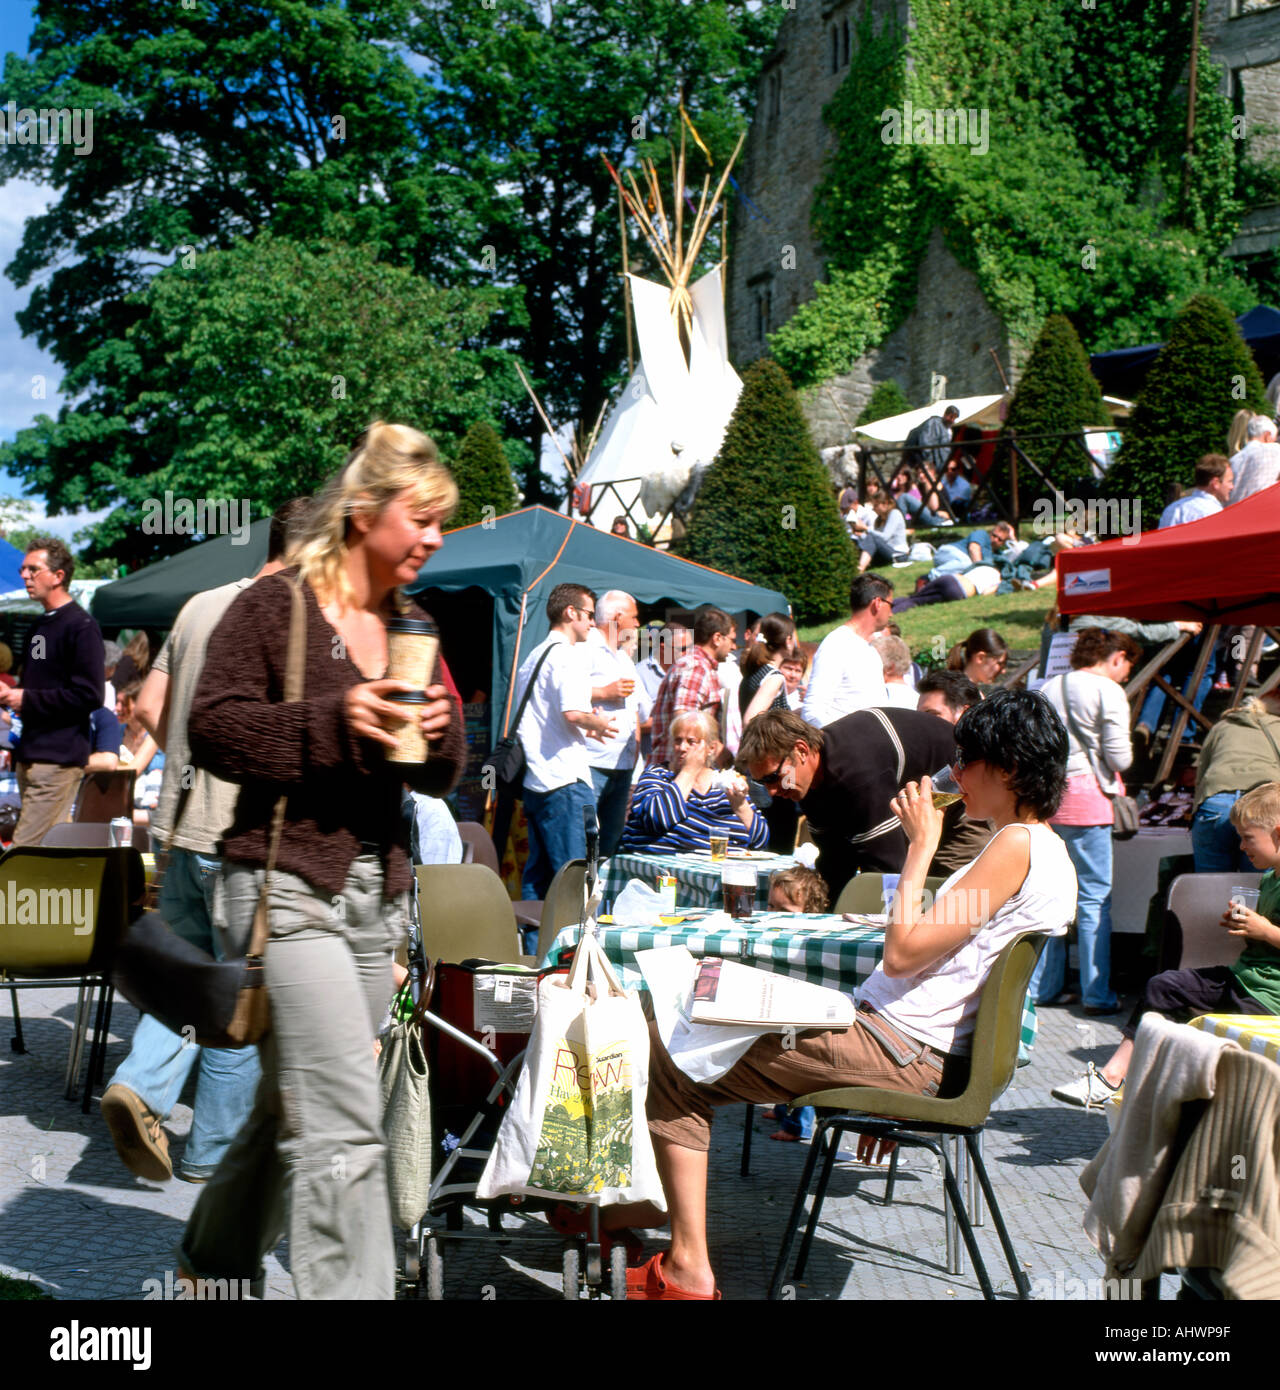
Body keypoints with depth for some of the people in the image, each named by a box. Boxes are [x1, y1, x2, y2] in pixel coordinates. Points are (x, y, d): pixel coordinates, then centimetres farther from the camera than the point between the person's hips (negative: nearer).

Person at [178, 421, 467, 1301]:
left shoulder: (413, 626, 15)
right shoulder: (275, 606, -5)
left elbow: (440, 778, 16)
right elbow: (213, 728, -12)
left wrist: (441, 731, -6)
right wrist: (335, 721, -22)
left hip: (379, 892, 7)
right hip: (288, 886, -7)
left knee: (295, 1107, 16)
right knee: (344, 1125, -12)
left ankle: (214, 1261, 37)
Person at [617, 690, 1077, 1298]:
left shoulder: (1016, 846, -17)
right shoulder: (1047, 850, 13)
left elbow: (902, 952, -20)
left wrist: (921, 845, -13)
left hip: (899, 1051, -11)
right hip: (911, 1048, 11)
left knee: (674, 1056, -6)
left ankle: (688, 1265, 0)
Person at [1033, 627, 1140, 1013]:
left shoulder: (1047, 689, 12)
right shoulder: (1109, 692, -7)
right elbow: (1119, 756, -11)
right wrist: (1124, 755, 10)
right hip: (1086, 797, -6)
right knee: (1095, 897, 0)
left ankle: (1043, 986, 16)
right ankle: (1097, 994, 2)